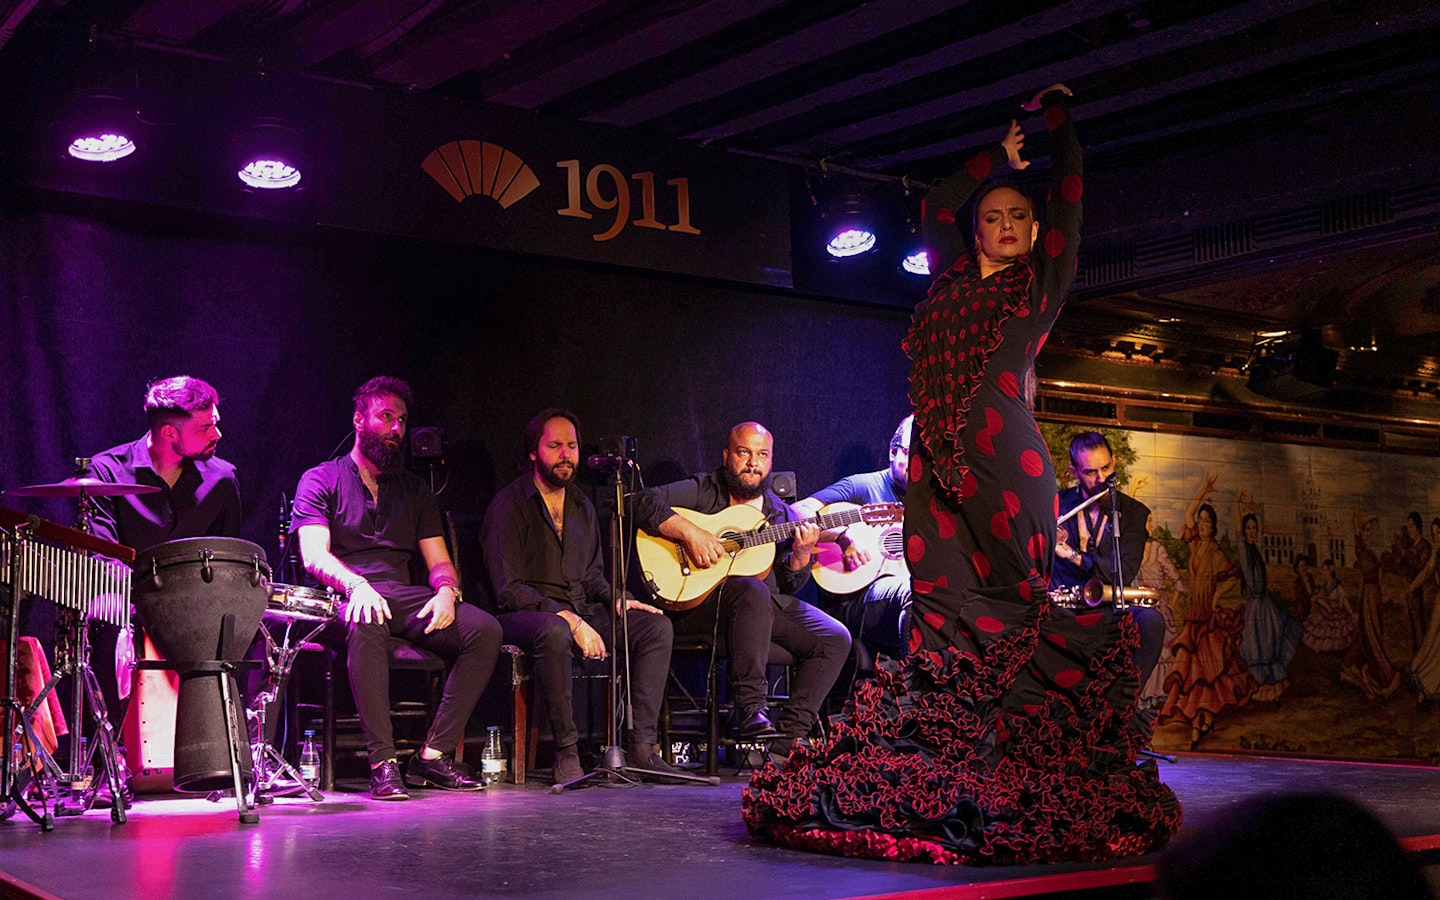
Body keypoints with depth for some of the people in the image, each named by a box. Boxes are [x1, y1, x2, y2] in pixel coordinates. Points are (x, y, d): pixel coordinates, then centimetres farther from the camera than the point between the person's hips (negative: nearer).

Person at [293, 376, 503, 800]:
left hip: (406, 598, 5)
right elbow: (314, 555, -7)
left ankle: (434, 754, -22)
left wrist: (446, 591, -9)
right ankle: (382, 761, -38)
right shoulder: (320, 480, 10)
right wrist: (357, 585, -28)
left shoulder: (414, 489, 23)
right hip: (348, 597, -4)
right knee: (368, 622, -41)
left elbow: (439, 561, 16)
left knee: (485, 629, -22)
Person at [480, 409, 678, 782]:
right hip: (524, 614, -7)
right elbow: (508, 589, -15)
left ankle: (641, 747, -16)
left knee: (656, 626, -11)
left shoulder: (581, 505, 16)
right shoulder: (509, 504, -7)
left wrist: (618, 600, 1)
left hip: (579, 611, 7)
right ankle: (566, 752, -30)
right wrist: (571, 620, -23)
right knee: (554, 631, -41)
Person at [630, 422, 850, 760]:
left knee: (835, 639, -12)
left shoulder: (781, 513, 16)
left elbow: (789, 585, 13)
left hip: (770, 604, 6)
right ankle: (750, 710, -35)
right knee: (753, 591, -38)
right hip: (697, 599, -5)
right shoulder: (702, 491, 3)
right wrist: (690, 533, -22)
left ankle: (789, 737, -16)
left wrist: (801, 555, -8)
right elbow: (644, 503, -12)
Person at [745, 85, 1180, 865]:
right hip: (938, 463, 3)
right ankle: (939, 778, -2)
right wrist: (999, 154, 35)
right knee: (942, 610, -2)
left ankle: (1026, 781, -3)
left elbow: (1069, 195, 13)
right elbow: (936, 205, 32)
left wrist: (1057, 114, 23)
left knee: (1011, 611, -6)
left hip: (1005, 462, -3)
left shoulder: (1042, 286, 14)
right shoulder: (952, 282, 22)